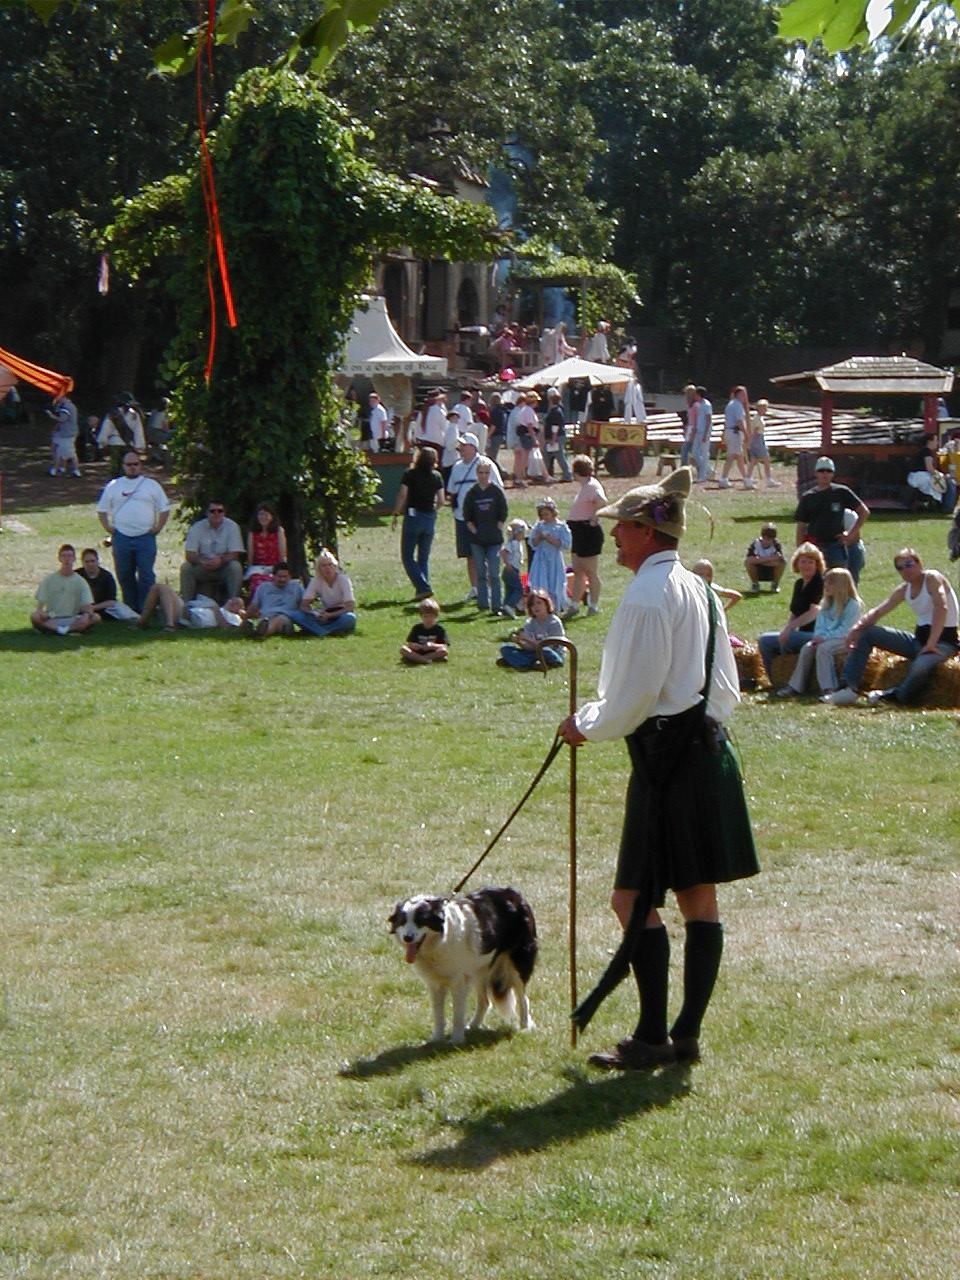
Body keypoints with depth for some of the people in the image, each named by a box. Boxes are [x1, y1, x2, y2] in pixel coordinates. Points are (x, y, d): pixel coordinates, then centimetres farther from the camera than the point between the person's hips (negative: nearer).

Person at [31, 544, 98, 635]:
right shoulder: (49, 579, 7)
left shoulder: (81, 581, 7)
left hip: (73, 620, 1)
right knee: (34, 617, -32)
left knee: (96, 618, -27)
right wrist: (40, 612, -21)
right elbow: (40, 603, 3)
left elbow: (87, 604, -2)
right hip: (51, 620, -1)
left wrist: (86, 615, -25)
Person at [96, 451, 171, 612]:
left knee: (146, 576, -7)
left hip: (145, 537, -2)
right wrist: (108, 528, 4)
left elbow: (164, 509, 12)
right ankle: (130, 610, 12)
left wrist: (157, 528, 1)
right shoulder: (113, 486, 12)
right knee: (125, 576, 4)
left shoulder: (151, 485, 10)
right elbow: (102, 510, 17)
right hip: (122, 537, 2)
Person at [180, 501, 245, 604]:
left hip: (223, 567, -1)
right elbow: (189, 554, -11)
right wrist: (201, 561, -33)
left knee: (236, 567, -30)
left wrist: (221, 560, -33)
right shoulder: (197, 527, -4)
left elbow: (234, 554, -11)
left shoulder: (232, 526, -7)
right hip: (202, 569, 1)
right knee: (186, 567, -25)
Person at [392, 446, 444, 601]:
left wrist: (395, 514, -4)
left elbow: (402, 495, -12)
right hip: (430, 517, 4)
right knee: (424, 558, 14)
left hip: (413, 516, -4)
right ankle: (422, 590, 8)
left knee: (407, 557, 2)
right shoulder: (436, 476, 2)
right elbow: (441, 500, 2)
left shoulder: (410, 474, -6)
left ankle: (423, 587, -13)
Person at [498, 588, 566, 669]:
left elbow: (549, 646, -18)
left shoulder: (554, 622, -10)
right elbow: (528, 647, -2)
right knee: (505, 648, -8)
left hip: (554, 657, -6)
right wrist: (519, 641, -22)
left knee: (544, 651, -41)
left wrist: (529, 640, -25)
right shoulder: (530, 623, 6)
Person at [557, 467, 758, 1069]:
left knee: (635, 898, -4)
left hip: (668, 756, -10)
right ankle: (687, 1035, 12)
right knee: (700, 900, 8)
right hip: (707, 746, 10)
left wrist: (585, 724, 1)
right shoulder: (698, 590, 14)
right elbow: (725, 686, 18)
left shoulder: (649, 596, -14)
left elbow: (634, 697, -16)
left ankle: (653, 1036, -4)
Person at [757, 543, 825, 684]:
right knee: (764, 640, 3)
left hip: (817, 635, -9)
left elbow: (815, 612, -21)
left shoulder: (821, 583, -12)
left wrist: (789, 627, -21)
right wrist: (783, 630, -1)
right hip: (803, 633, 9)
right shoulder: (799, 584, 15)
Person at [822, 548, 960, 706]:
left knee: (920, 668, -41)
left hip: (943, 641, -8)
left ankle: (893, 695, -11)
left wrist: (931, 644, -32)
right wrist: (856, 628, -7)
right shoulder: (904, 590, 11)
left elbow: (941, 607, -27)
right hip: (919, 639, 8)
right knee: (865, 634, 3)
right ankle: (849, 688, -4)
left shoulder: (932, 578, -12)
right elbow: (878, 612, 12)